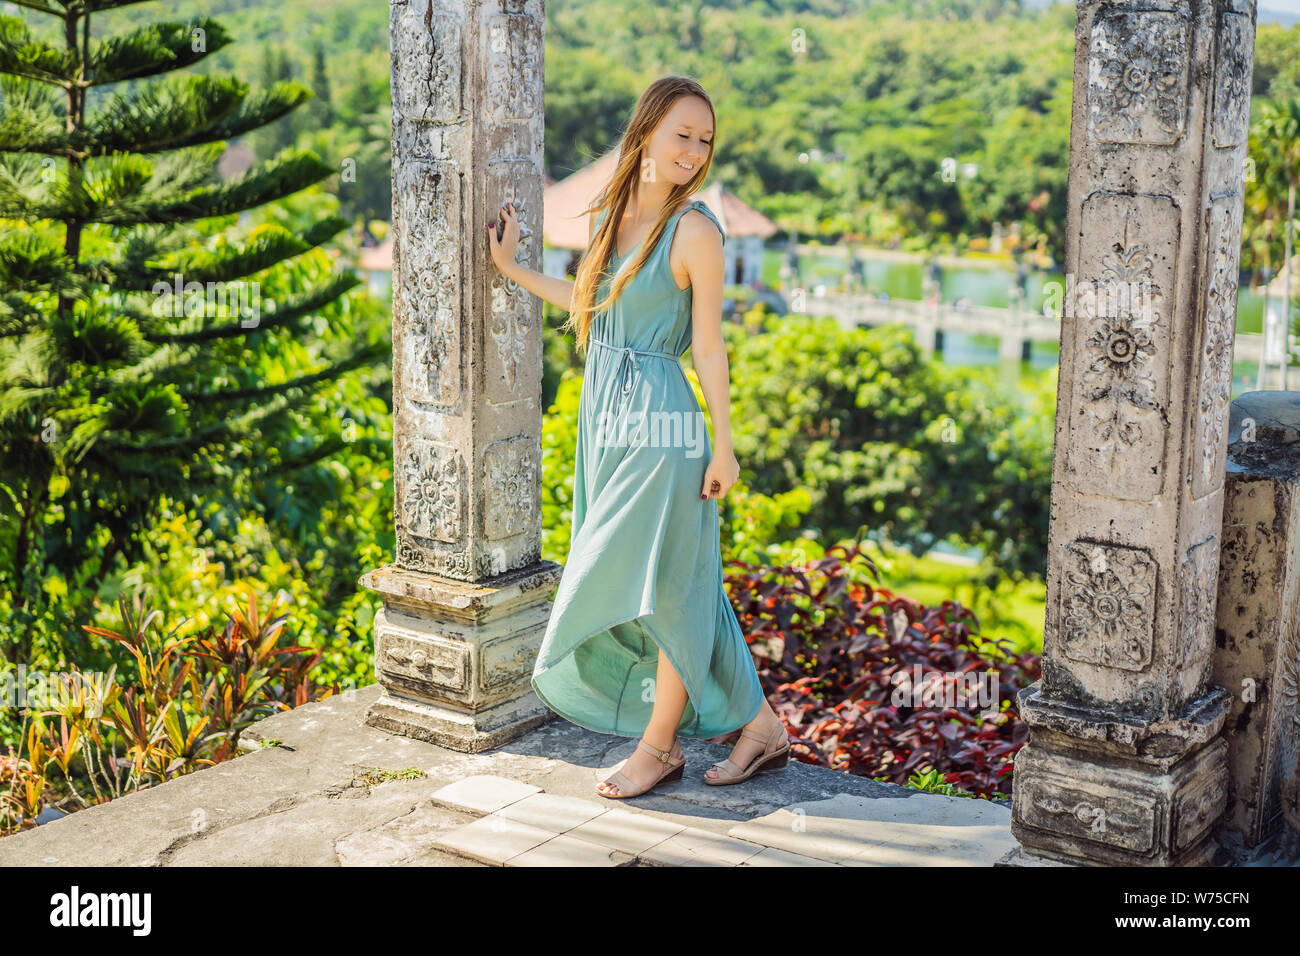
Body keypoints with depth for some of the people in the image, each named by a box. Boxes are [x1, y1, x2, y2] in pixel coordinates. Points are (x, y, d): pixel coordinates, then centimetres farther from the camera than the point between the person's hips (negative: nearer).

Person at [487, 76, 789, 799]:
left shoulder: (695, 230, -10)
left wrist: (723, 445, -9)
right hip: (607, 416, 7)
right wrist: (512, 267, 25)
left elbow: (708, 344, -10)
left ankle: (658, 746, 20)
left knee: (665, 584, 4)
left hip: (660, 422, -7)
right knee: (678, 584, 13)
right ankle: (758, 725, 26)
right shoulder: (610, 215, 9)